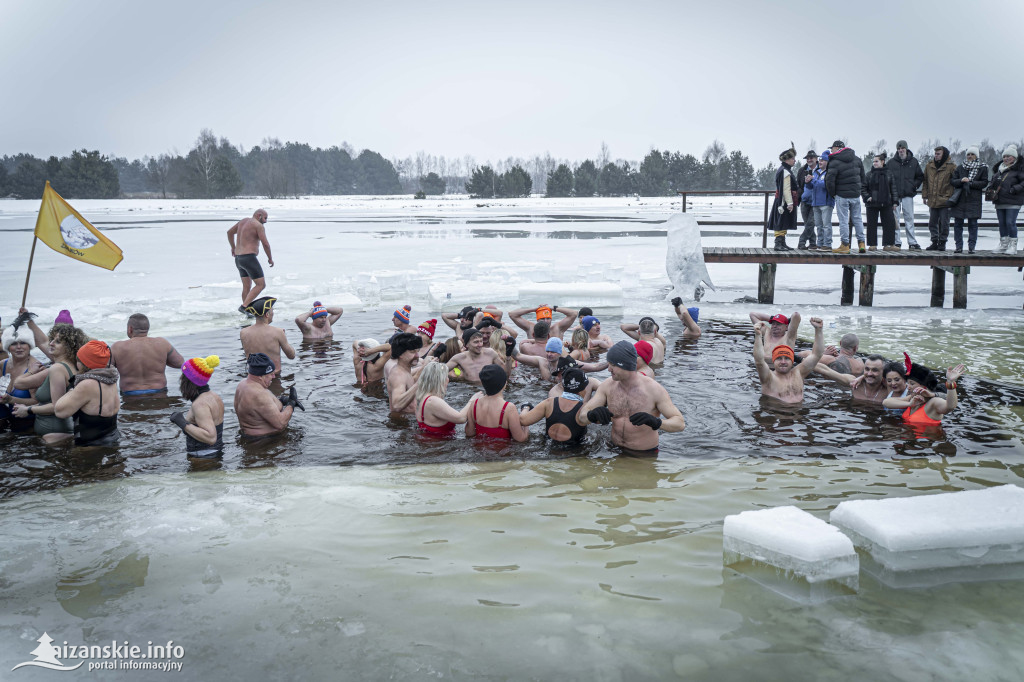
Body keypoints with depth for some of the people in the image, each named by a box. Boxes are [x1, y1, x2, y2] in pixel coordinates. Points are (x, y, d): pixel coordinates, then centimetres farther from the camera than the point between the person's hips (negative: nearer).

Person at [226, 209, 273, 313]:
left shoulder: (243, 221, 16)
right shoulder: (258, 225, -9)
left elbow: (230, 232, 28)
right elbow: (265, 244, -13)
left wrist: (233, 247, 41)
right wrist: (270, 258, 1)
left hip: (238, 259, 9)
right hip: (249, 258, -9)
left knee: (247, 286, 15)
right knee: (261, 285, -7)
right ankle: (244, 306, -16)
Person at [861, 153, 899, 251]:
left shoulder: (889, 173, 6)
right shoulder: (869, 174, 4)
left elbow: (893, 188, 9)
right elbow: (863, 188, 7)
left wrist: (894, 202, 4)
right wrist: (867, 197, -8)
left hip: (886, 203, 1)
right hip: (872, 204, 0)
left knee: (889, 223, 0)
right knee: (871, 224, 0)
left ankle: (888, 243, 8)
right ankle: (872, 244, 8)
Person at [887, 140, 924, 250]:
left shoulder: (913, 162, 8)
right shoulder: (891, 162, 4)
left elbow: (920, 176, 17)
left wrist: (914, 185, 3)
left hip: (908, 195, 0)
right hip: (894, 195, 0)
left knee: (909, 219, 0)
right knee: (895, 220, 1)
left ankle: (912, 243, 3)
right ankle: (896, 242, 7)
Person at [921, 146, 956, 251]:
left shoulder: (951, 167, -5)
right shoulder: (929, 166, 8)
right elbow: (925, 182, 16)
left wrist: (951, 198, -10)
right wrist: (925, 195, 11)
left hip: (945, 201, -4)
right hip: (932, 201, 4)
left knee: (944, 223, 1)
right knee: (932, 223, 9)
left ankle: (942, 243, 11)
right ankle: (934, 242, 18)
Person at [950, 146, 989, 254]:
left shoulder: (982, 168, 5)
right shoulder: (960, 167, 11)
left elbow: (984, 183, -1)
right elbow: (953, 181, 6)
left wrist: (970, 183, -12)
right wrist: (961, 180, -14)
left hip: (974, 200, -2)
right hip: (959, 199, 2)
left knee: (972, 224, -3)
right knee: (958, 223, 2)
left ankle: (971, 247, 1)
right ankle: (959, 246, 8)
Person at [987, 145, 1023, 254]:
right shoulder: (999, 169, 16)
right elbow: (993, 180, 27)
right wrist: (990, 188, 10)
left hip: (1013, 202, -7)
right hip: (999, 202, 7)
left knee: (1010, 222, -9)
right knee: (1002, 223, 10)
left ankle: (1013, 246, -1)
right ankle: (1003, 245, 19)